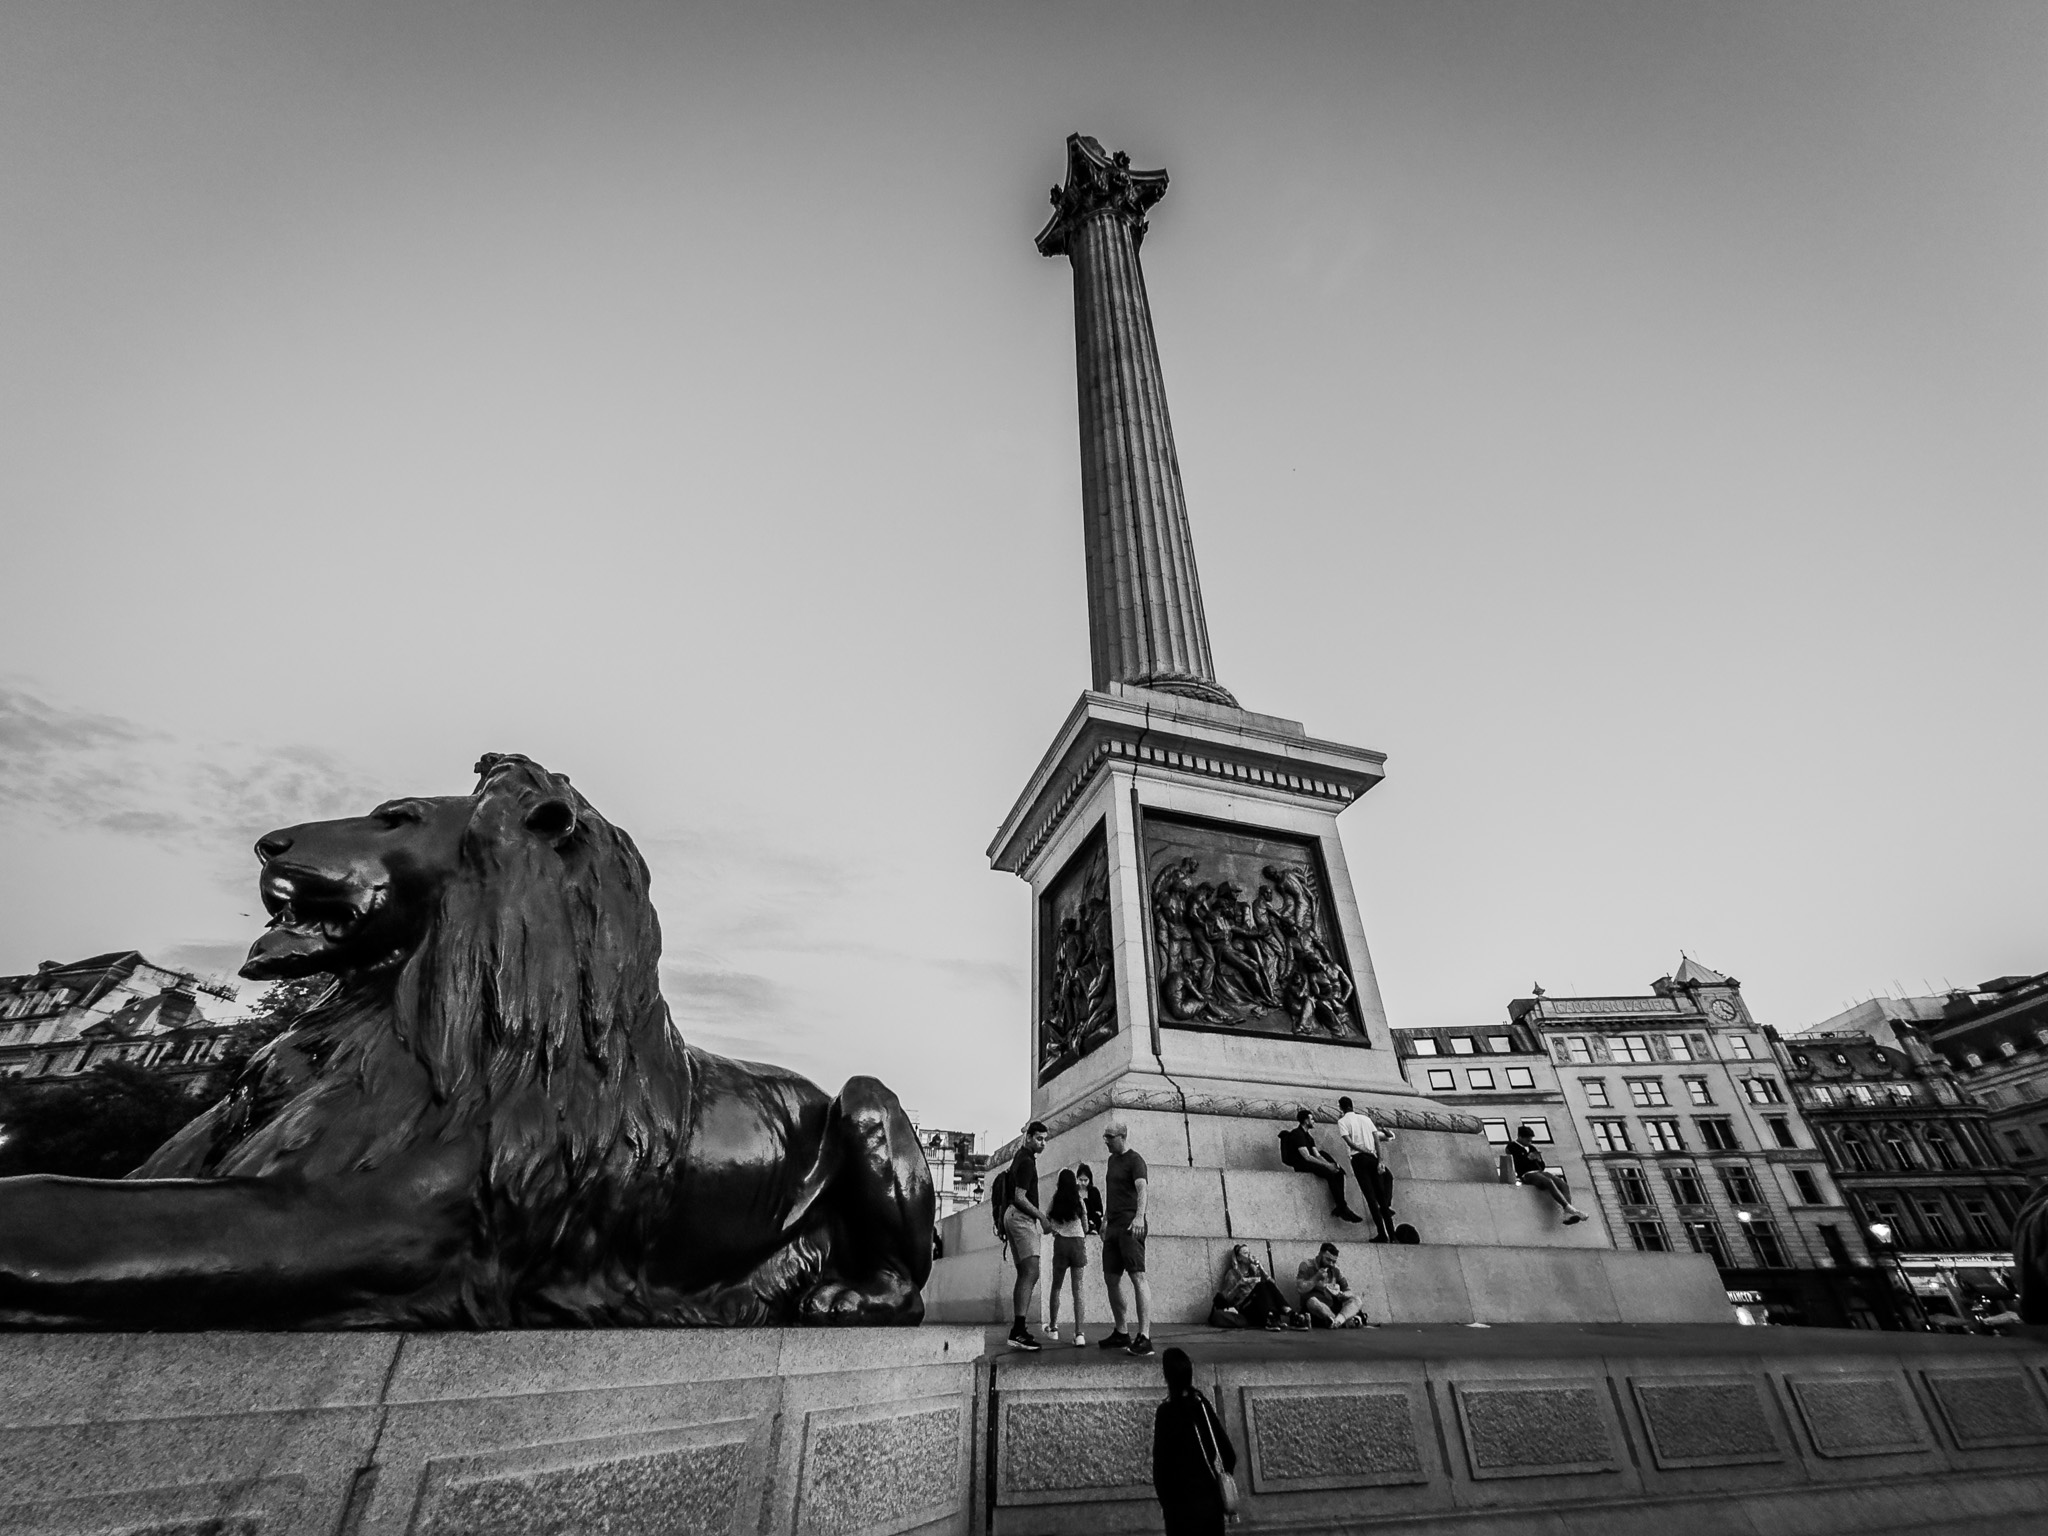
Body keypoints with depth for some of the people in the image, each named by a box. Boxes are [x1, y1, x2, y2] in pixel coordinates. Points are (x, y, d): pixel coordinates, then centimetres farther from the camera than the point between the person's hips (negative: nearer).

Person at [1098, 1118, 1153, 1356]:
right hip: (1113, 1227, 9)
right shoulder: (1112, 1160, 19)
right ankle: (1121, 1333, 20)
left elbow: (1141, 1189, -21)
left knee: (1137, 1276, -13)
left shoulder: (1134, 1160, -7)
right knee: (1111, 1279, 10)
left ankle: (1144, 1337, -13)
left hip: (1130, 1226, -9)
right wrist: (1105, 1220, 23)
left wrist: (1139, 1216, -36)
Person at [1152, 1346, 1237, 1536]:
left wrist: (1164, 1500, 0)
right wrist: (1222, 1483, 16)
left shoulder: (1166, 1412, -15)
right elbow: (1228, 1454, 3)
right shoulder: (1203, 1405, -1)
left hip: (1182, 1503, -5)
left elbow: (1160, 1462, -13)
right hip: (1210, 1498, 5)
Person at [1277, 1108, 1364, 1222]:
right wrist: (1327, 1165, -20)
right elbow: (1307, 1157, -20)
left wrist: (1331, 1164, -6)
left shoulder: (1308, 1135, 19)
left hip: (1308, 1163, 9)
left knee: (1338, 1172, -5)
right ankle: (1343, 1209, -22)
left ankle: (1339, 1207, -12)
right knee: (1330, 1173, -26)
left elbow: (1317, 1155, 12)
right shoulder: (1297, 1134, -11)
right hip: (1301, 1165, -9)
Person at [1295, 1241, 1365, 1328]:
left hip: (1333, 1308, 4)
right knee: (1312, 1301, -37)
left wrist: (1342, 1295, -12)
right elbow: (1299, 1289, -8)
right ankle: (1347, 1322, -41)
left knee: (1356, 1300, -16)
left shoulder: (1335, 1270, 13)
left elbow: (1348, 1291, 10)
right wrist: (1316, 1278, -14)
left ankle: (1338, 1320, -42)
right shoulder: (1307, 1266, 1)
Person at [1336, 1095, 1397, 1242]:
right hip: (1372, 1158, 4)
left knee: (1370, 1196, -3)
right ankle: (1392, 1234, 9)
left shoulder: (1342, 1121, 4)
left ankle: (1382, 1234, -8)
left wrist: (1365, 1151, -7)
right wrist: (1379, 1160, 1)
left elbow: (1349, 1142, -11)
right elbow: (1377, 1139, 6)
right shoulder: (1365, 1118, 16)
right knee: (1381, 1195, 10)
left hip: (1358, 1158, -4)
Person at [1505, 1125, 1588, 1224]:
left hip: (1539, 1172, 7)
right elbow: (1514, 1164, -5)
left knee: (1563, 1184, -22)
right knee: (1549, 1182, -36)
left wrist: (1539, 1159, 2)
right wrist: (1527, 1158, -10)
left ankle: (1568, 1215, -38)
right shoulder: (1512, 1147, 5)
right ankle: (1569, 1208, -46)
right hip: (1527, 1175, -7)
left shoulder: (1532, 1148, 25)